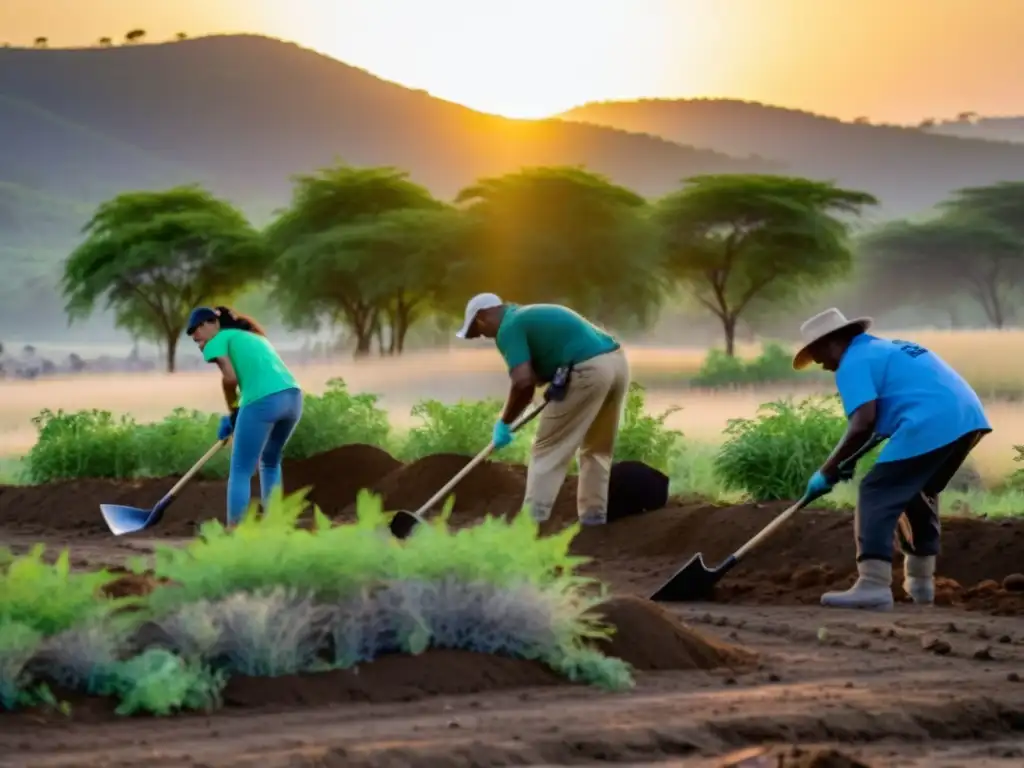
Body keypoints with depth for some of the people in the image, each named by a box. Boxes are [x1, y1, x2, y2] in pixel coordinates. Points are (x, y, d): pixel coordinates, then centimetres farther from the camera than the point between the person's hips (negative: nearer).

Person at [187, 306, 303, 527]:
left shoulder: (218, 340, 10)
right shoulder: (251, 336, 33)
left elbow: (230, 378, -5)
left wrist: (232, 410, 11)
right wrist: (236, 418, 21)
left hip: (263, 402, -8)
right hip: (292, 396, 8)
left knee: (240, 472, 2)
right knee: (270, 462, 28)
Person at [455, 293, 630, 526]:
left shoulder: (508, 328, 0)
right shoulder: (530, 316, 29)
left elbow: (523, 382, -11)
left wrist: (504, 423, -1)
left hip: (588, 371, -9)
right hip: (617, 361, 9)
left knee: (548, 451, 1)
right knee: (597, 449, 21)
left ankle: (531, 522, 1)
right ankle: (594, 515, 22)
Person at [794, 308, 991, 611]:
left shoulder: (853, 363, 1)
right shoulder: (887, 348, 30)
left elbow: (863, 423, -11)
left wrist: (828, 469, -3)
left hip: (931, 426, -9)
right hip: (967, 416, 9)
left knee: (877, 495, -5)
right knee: (918, 492, 27)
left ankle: (873, 585, -17)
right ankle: (920, 581, 30)